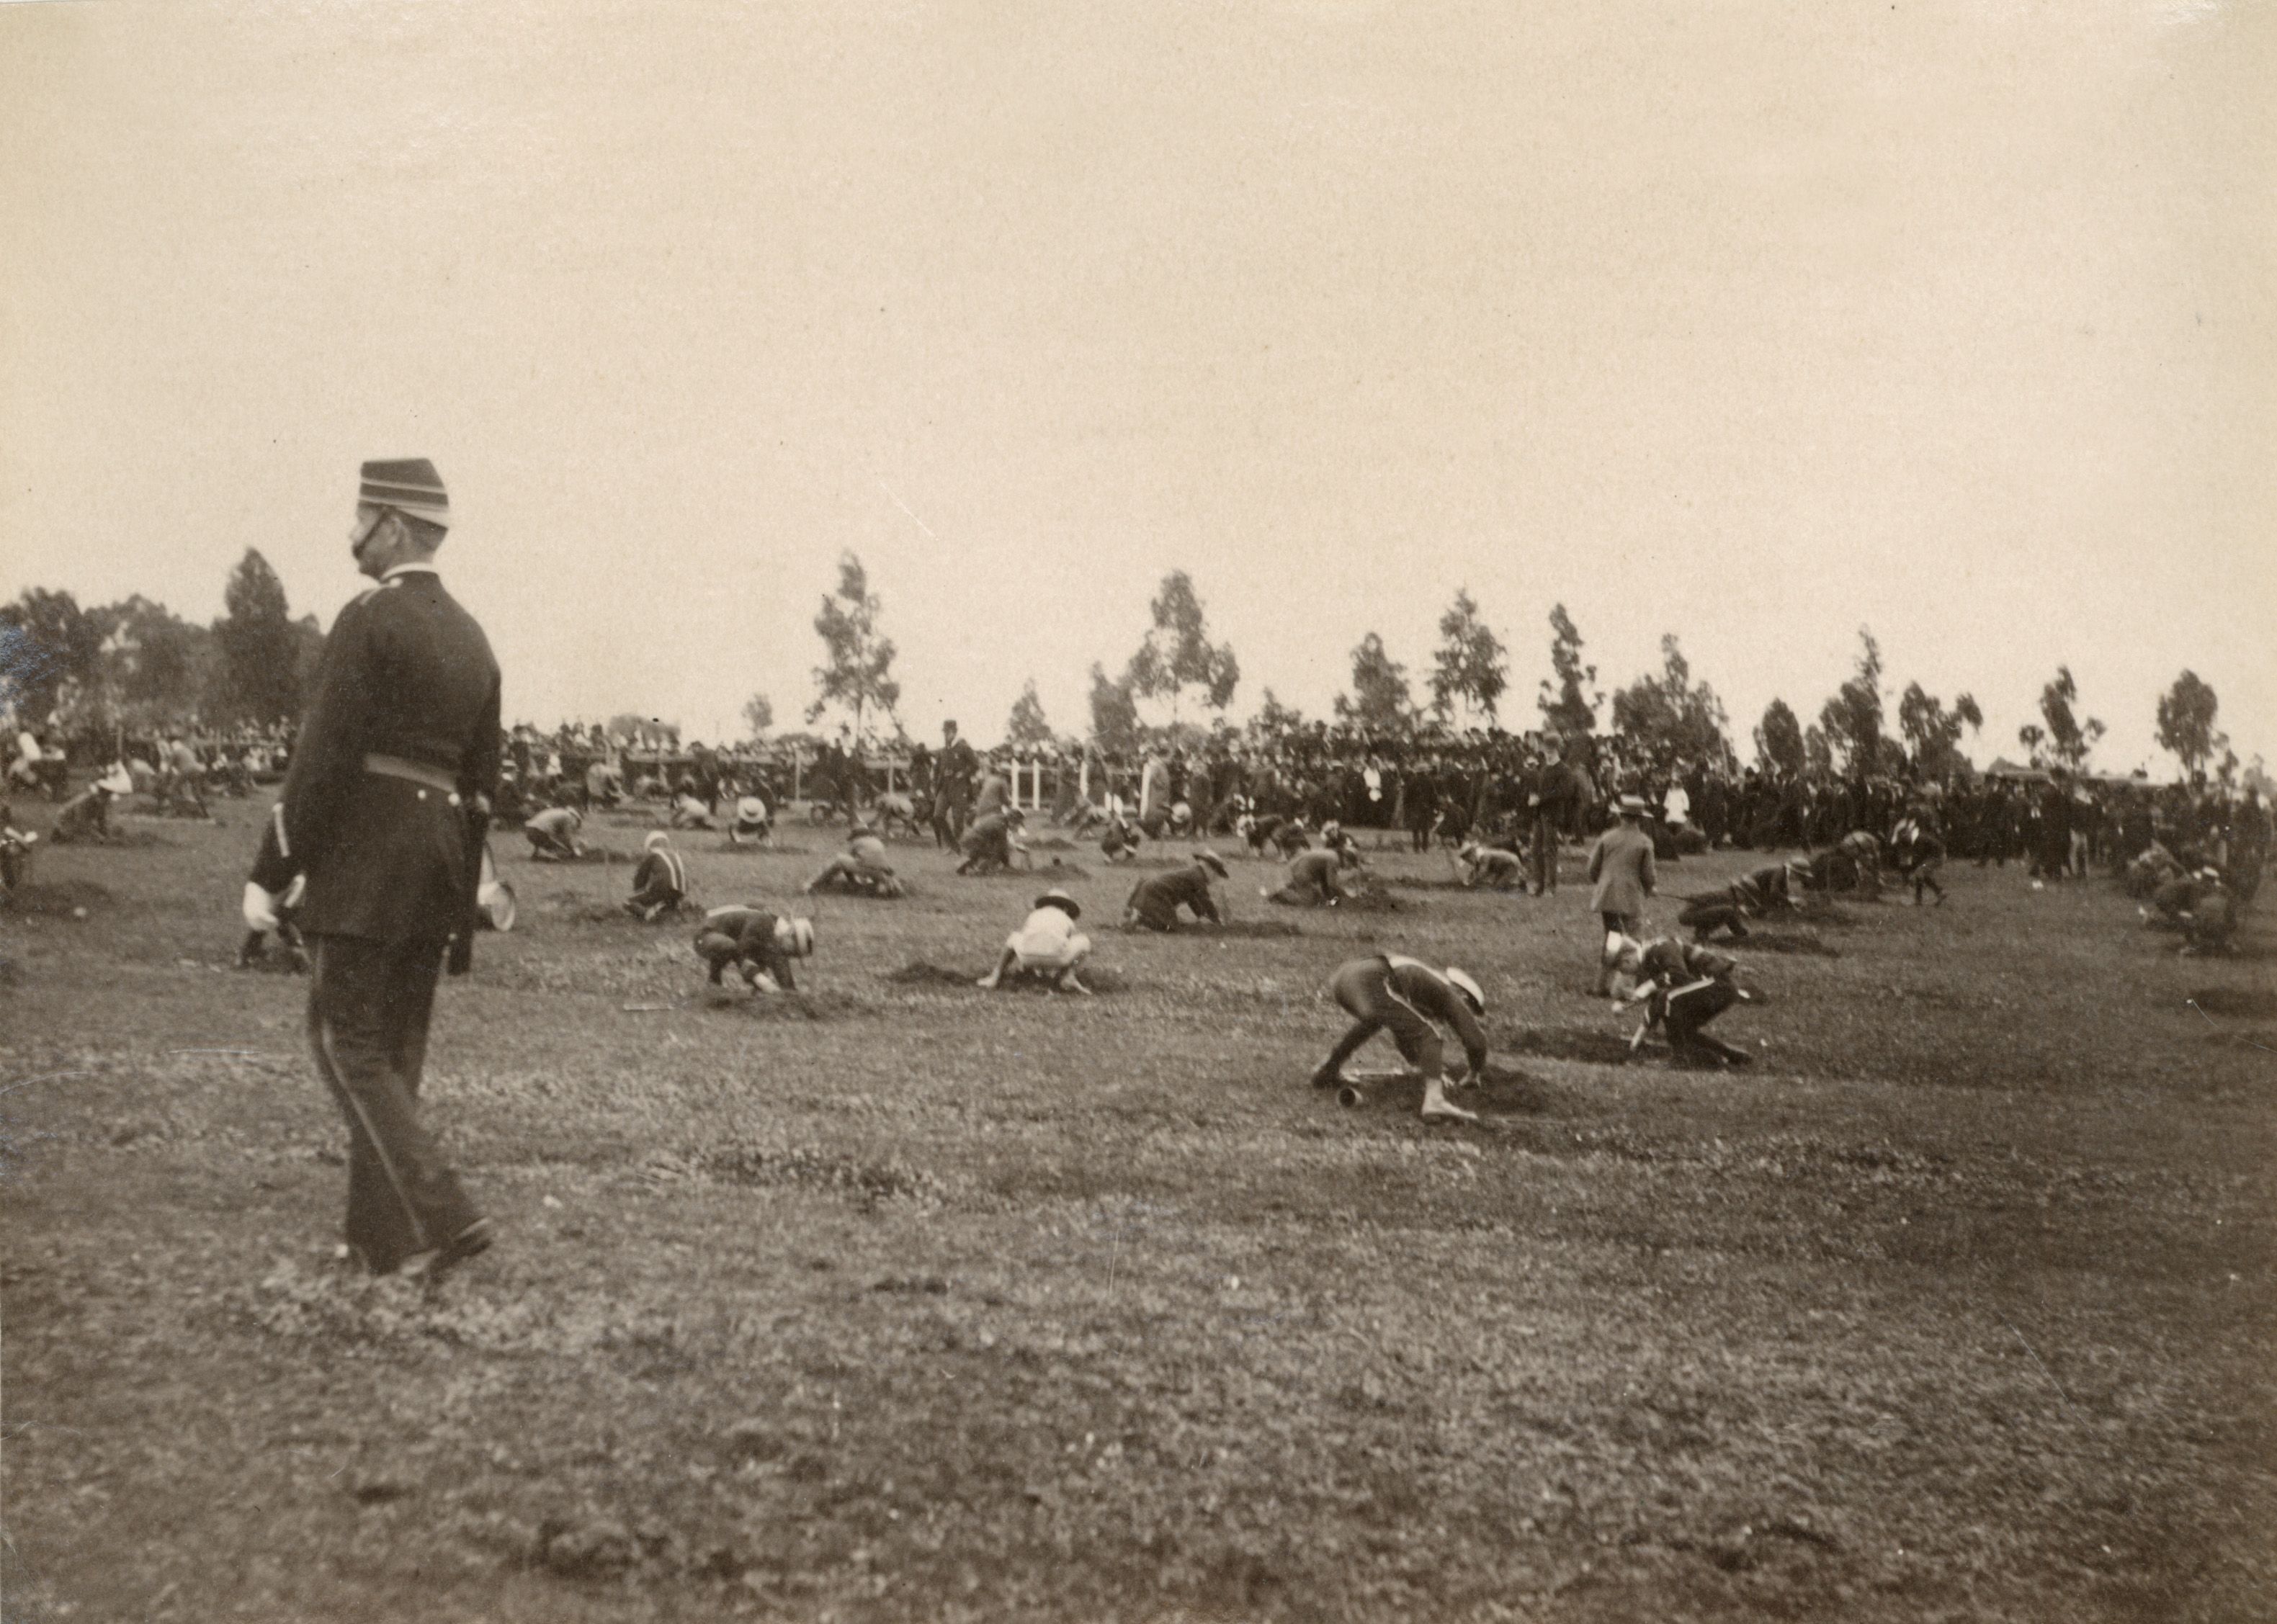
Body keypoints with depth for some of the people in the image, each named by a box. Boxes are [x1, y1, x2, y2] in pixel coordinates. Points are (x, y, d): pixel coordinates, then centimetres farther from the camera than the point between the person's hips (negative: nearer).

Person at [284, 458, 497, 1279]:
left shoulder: (370, 619, -10)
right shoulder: (471, 637, 15)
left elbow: (326, 750, -15)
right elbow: (484, 778, 17)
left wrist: (292, 854, -5)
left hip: (366, 856, -8)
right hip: (439, 867, 8)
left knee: (348, 1045, -3)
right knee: (396, 1051, 13)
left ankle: (441, 1218, -13)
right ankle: (380, 1235, 18)